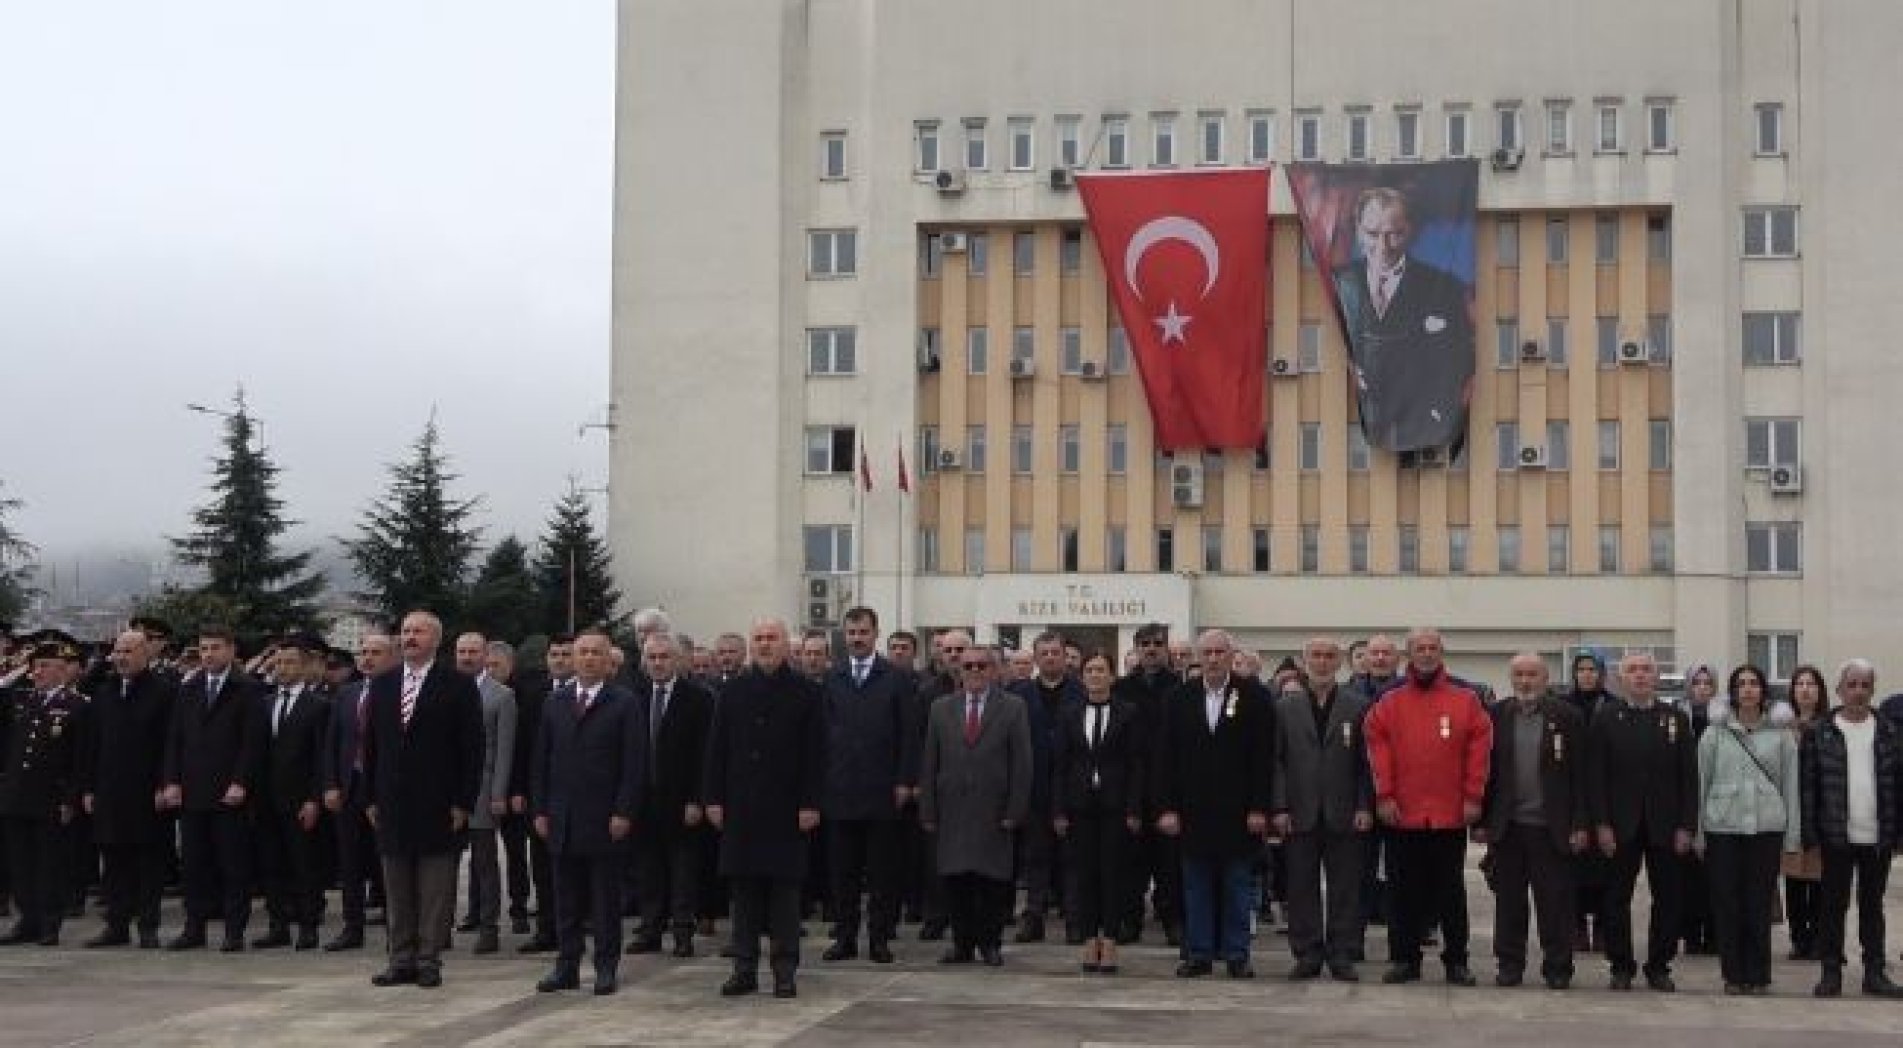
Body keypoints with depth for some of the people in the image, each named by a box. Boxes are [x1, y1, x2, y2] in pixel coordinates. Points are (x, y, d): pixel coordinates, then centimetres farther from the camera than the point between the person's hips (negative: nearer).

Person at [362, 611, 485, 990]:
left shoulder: (458, 686, -4)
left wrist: (463, 803, -10)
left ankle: (429, 959, 7)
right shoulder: (381, 686, 11)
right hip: (392, 804, 5)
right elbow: (371, 745, 13)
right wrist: (371, 798, 7)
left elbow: (472, 749, -6)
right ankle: (402, 959, 16)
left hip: (438, 805, -4)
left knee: (435, 886, 0)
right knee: (397, 888, 9)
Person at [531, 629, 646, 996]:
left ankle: (606, 968, 9)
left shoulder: (627, 705, -2)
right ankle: (567, 966, 14)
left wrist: (623, 813, -13)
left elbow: (635, 765, -7)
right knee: (566, 901, 8)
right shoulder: (555, 707, 13)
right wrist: (540, 810, 6)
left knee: (606, 901, 2)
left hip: (605, 823, -4)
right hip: (563, 823, 4)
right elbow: (541, 762, 14)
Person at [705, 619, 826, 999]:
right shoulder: (734, 692, 8)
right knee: (744, 889, 6)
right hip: (741, 807, 3)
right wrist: (714, 798, 2)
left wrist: (810, 803, -9)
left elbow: (815, 753, -3)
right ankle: (745, 968, 12)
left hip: (786, 808, -3)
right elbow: (717, 749, 8)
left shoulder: (804, 693, 0)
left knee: (785, 890, 2)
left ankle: (785, 971, 7)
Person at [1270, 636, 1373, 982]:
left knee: (1345, 887, 2)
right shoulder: (1284, 707, 9)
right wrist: (1278, 808, -3)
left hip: (1344, 816, -1)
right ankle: (1307, 954, 11)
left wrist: (1364, 807, -5)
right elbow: (1276, 761, 5)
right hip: (1300, 815, 1)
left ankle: (1342, 955, 9)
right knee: (1301, 886, 4)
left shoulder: (1358, 707, 6)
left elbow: (1366, 762, 3)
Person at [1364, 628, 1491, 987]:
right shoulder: (1390, 702, 5)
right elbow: (1378, 748, 2)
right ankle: (1404, 959, 14)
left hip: (1451, 814, -1)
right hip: (1402, 815, 1)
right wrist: (1384, 795, -5)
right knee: (1405, 890, 6)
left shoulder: (1466, 700, 3)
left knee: (1451, 890, 6)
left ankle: (1456, 960, 14)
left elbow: (1480, 747, 1)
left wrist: (1473, 797, -4)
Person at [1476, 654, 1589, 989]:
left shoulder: (1567, 717, 1)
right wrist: (1481, 821, 2)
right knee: (1508, 900, 8)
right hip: (1507, 826, 2)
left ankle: (1557, 967, 11)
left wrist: (1580, 824, -6)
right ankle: (1510, 963, 17)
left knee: (1555, 901, 2)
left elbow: (1579, 774, -1)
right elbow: (1485, 770, 7)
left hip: (1552, 827, -2)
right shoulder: (1496, 716, 7)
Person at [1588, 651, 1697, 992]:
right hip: (1621, 826, -1)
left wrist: (1686, 826, -4)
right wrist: (1602, 824, -8)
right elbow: (1595, 775, 0)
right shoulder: (1605, 718, 4)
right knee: (1617, 899, 3)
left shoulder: (1676, 718, 7)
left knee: (1666, 899, 4)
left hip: (1665, 826, 1)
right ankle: (1621, 966, 12)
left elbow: (1688, 777, 4)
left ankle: (1659, 966, 14)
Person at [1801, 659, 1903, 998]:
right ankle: (1831, 971, 11)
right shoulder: (1819, 733, -1)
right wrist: (1810, 834, -7)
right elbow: (1807, 785, -2)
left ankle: (1875, 972, 17)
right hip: (1837, 837, -2)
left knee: (1872, 905, 10)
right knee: (1834, 904, 4)